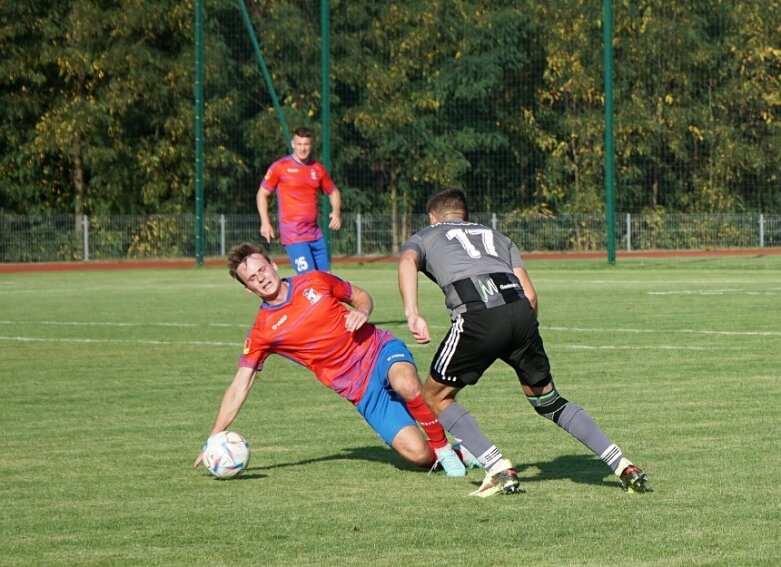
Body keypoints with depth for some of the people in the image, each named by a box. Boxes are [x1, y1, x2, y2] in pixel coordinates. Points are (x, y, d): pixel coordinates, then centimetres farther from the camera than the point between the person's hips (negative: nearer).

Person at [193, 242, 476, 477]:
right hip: (361, 391, -1)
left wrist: (362, 312, -7)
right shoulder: (262, 331, -2)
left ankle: (444, 447, -12)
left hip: (380, 349, 1)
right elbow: (239, 387, -1)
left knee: (406, 385, -38)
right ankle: (443, 456, 14)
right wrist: (214, 440, -6)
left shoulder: (315, 282, 1)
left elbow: (361, 296, 17)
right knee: (418, 454, -22)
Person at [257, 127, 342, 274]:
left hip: (315, 234, 6)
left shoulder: (317, 168, 11)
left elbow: (333, 191, 24)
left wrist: (336, 212, 4)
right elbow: (262, 194, 4)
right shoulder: (280, 167, -2)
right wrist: (265, 222, -7)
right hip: (293, 234, -6)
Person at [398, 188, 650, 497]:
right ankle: (624, 467, 13)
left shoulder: (424, 237, 27)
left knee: (435, 397, 16)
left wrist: (412, 314, -11)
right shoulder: (495, 236, 35)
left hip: (477, 318, -4)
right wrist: (524, 337, 30)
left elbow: (407, 261, 0)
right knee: (548, 401, 21)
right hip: (519, 310, 4)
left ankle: (500, 471, 2)